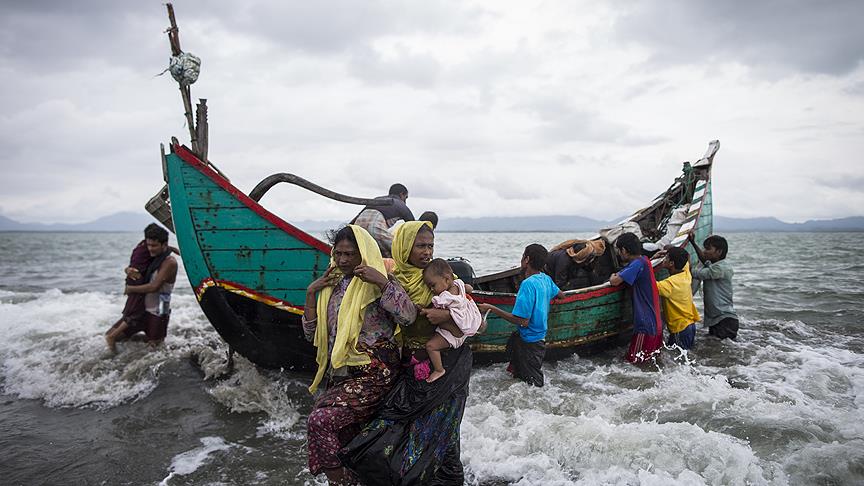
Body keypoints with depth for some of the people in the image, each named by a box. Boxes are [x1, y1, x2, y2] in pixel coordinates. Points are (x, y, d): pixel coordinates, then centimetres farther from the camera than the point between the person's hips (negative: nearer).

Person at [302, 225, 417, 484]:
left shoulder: (377, 283, -4)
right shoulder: (332, 286, 13)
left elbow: (409, 315, -18)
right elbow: (312, 334, 13)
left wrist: (381, 281, -23)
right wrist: (311, 293, 4)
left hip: (373, 375, -7)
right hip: (340, 375, 7)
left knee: (320, 421, -22)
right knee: (341, 442, 10)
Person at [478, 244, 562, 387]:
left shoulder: (528, 284, -27)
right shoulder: (546, 279, -1)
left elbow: (523, 321, -29)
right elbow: (561, 295, 18)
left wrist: (491, 308, -27)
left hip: (529, 342, -8)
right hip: (539, 337, 8)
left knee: (534, 384, 9)